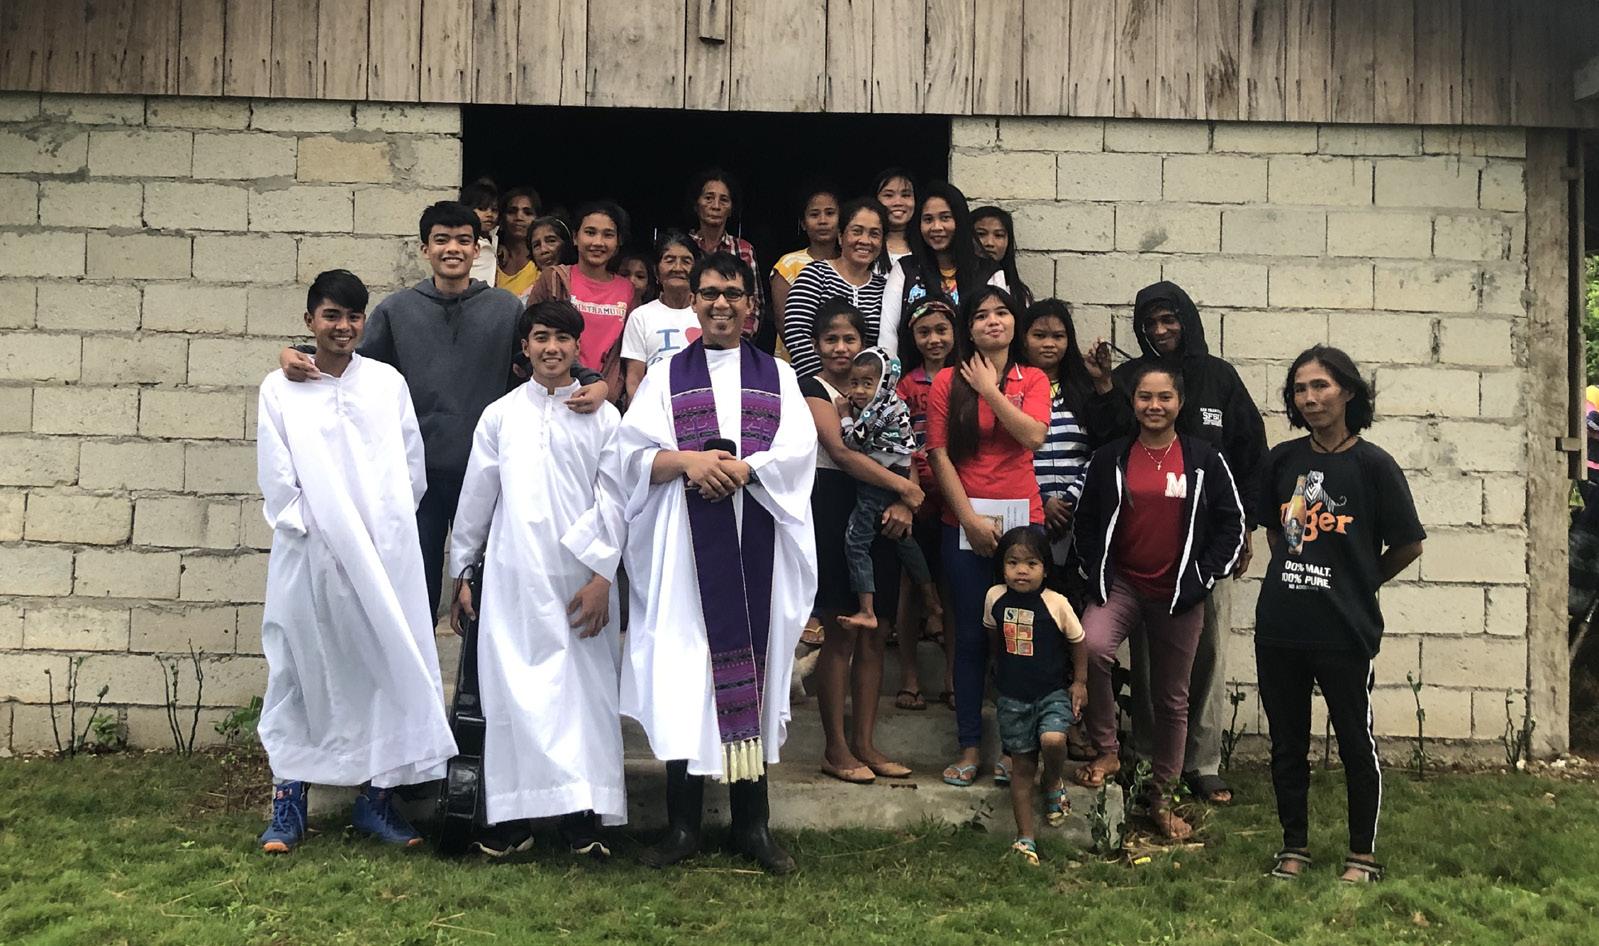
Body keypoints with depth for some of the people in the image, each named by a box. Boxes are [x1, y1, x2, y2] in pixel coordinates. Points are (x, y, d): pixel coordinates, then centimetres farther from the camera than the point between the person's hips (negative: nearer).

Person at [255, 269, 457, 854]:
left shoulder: (387, 383, 8)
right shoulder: (281, 389, 4)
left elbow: (412, 468, 7)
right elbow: (277, 481, -1)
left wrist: (383, 530, 0)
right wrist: (317, 530, -8)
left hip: (384, 553, 1)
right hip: (310, 554, -1)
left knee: (386, 667, 2)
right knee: (303, 672, 3)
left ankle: (376, 799, 11)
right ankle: (287, 804, 12)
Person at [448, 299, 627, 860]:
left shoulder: (603, 418, 7)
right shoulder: (500, 415, 10)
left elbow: (612, 501, 3)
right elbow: (476, 497, 13)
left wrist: (602, 576, -5)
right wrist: (462, 572, 13)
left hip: (581, 578, 0)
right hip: (512, 577, 1)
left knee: (585, 691, 0)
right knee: (514, 692, 0)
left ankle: (583, 817, 5)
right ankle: (511, 818, 6)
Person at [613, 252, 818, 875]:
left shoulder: (778, 376, 14)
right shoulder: (665, 376, 13)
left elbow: (797, 451, -1)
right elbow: (631, 455, 2)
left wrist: (742, 468, -17)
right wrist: (685, 460, -16)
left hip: (757, 543, 1)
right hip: (683, 546, 0)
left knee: (753, 667, 1)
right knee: (683, 672, -4)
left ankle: (752, 822, 10)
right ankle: (683, 823, 5)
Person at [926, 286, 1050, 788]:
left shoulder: (1033, 380, 9)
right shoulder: (948, 381, 4)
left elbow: (1033, 435, -10)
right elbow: (939, 454, -1)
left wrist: (989, 389, -6)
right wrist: (970, 517, -7)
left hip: (1022, 517, 1)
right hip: (965, 519, -1)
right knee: (971, 635, 3)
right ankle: (969, 746, 12)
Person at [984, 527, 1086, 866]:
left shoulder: (1056, 603, -14)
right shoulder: (995, 598, -6)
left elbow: (1077, 640, 0)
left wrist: (1080, 682, 0)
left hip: (1053, 691, -2)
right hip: (1012, 695, 2)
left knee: (1052, 740, -27)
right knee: (1023, 765, 6)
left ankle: (1053, 783, 8)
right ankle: (1026, 838, 15)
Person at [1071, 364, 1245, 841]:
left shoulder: (1204, 460, 0)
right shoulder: (1111, 458, 3)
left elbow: (1231, 523, 4)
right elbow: (1086, 521, 9)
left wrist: (1204, 577, -4)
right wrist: (1095, 575, -1)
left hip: (1179, 594, 0)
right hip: (1120, 584, 0)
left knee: (1171, 698, 9)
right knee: (1091, 647, -30)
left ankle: (1162, 796, 25)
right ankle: (1107, 751, -10)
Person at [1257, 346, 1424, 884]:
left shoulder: (1372, 465, -8)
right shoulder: (1283, 460, 4)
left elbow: (1408, 544, -2)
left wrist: (1358, 583, 7)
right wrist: (1295, 579, 11)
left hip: (1345, 632, -4)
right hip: (1280, 629, 4)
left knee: (1356, 744, 8)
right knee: (1287, 744, 12)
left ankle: (1363, 854, 23)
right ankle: (1294, 846, 27)